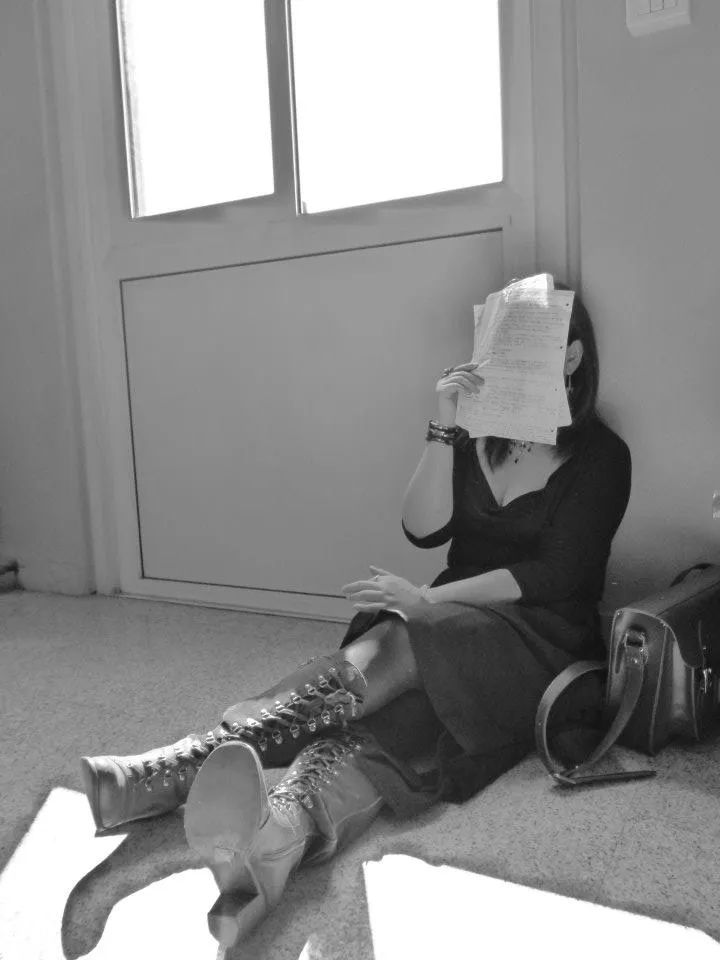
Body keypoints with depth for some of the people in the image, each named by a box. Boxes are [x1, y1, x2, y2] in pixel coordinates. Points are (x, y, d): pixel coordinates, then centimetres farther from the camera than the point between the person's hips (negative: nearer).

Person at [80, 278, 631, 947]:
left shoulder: (601, 456, 0)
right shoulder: (477, 437, 14)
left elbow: (556, 574, -10)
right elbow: (423, 530, 0)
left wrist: (429, 600, -17)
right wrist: (444, 427, -11)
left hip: (540, 637, -4)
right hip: (441, 630, 5)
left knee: (395, 646, -34)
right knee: (374, 712, -30)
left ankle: (182, 768, -48)